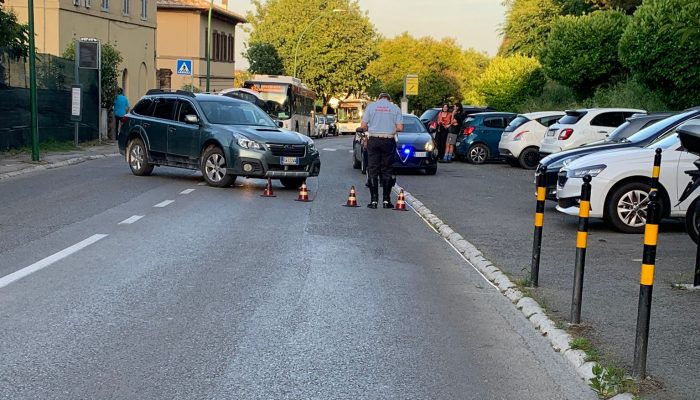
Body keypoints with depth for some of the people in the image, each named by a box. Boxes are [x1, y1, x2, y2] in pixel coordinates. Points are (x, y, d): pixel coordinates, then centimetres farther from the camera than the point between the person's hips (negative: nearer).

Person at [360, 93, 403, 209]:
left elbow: (363, 126, -1)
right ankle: (386, 200, 5)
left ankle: (374, 200, 0)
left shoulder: (371, 106, 5)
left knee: (373, 170, 3)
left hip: (373, 140, 0)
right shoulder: (395, 108, 5)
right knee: (387, 171, 6)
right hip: (389, 141, 0)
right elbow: (400, 128, -2)